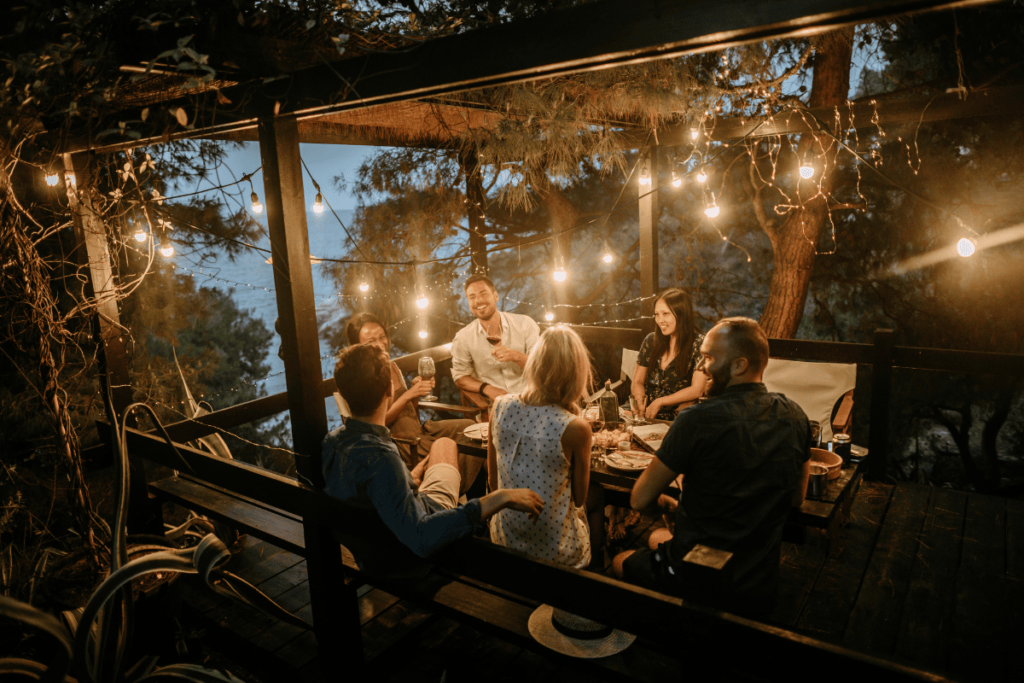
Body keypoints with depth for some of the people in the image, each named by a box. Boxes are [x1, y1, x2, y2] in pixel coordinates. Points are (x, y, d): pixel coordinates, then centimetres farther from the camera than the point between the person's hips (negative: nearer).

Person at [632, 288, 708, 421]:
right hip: (646, 416, 5)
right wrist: (640, 403, -7)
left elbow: (697, 390, -10)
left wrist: (659, 402, -12)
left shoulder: (699, 344, -4)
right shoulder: (651, 340, 11)